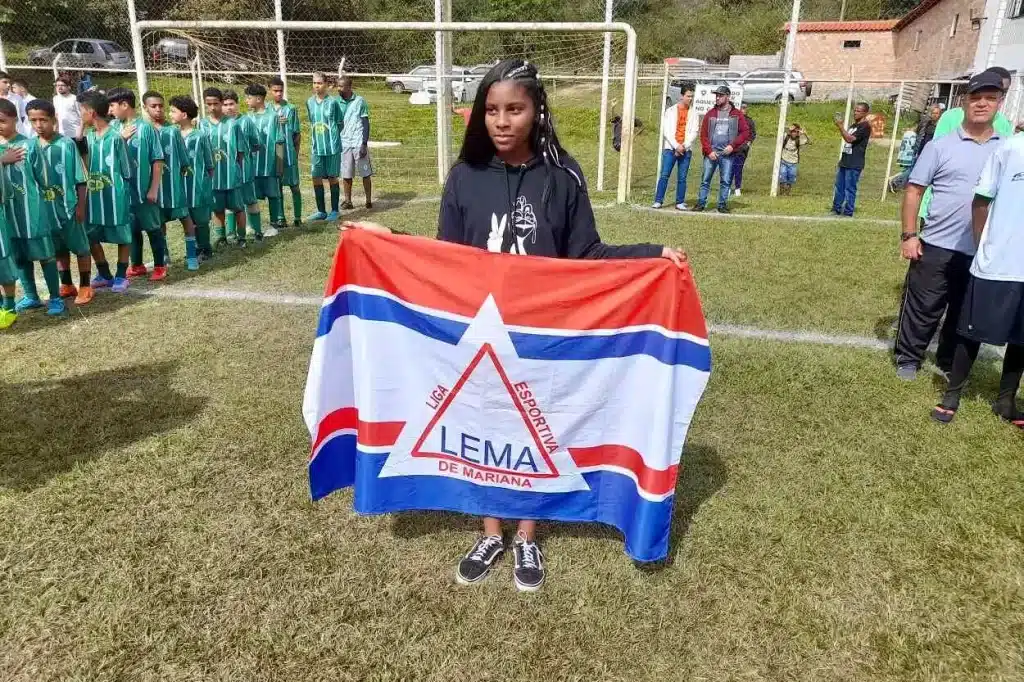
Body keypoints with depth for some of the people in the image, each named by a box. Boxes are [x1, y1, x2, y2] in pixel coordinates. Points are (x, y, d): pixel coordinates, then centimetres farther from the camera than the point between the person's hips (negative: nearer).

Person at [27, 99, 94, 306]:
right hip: (45, 209, 4)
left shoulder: (67, 144, -10)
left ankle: (85, 286, 17)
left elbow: (80, 178, -7)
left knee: (80, 247, 6)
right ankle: (66, 285, 28)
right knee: (58, 249, 15)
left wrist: (80, 205, -8)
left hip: (68, 206, -4)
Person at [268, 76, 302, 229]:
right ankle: (280, 218, 14)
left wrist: (296, 152, -2)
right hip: (272, 152, 2)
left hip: (289, 152, -2)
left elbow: (297, 133, 2)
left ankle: (297, 217, 10)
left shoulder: (291, 109, 0)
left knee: (294, 186, 3)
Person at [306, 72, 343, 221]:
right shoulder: (309, 102, 7)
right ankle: (321, 211, 15)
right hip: (316, 147, 4)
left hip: (332, 147, -4)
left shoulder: (333, 102, -6)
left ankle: (334, 211, 14)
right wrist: (313, 142, 11)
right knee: (316, 178, 4)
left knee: (333, 178, 4)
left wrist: (332, 139, 3)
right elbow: (311, 123, 16)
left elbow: (339, 124, 0)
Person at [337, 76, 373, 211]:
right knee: (346, 174, 3)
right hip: (344, 144, 4)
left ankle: (369, 201, 11)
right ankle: (348, 201, 10)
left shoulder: (360, 101, -2)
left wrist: (364, 144, -10)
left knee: (365, 173, 3)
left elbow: (366, 124, -3)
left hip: (359, 143, -4)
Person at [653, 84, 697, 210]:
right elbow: (666, 131, -2)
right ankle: (658, 201, -2)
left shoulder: (693, 114, 8)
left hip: (686, 150, 1)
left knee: (682, 178, 2)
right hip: (670, 148, -1)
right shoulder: (670, 111, 5)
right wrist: (676, 146, -12)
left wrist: (684, 146, -12)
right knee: (664, 175, -5)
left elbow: (694, 132, 1)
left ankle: (680, 202, 7)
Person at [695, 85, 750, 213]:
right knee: (705, 179, 1)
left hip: (727, 154, -1)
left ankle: (722, 205, 9)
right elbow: (703, 134, 4)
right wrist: (709, 151, -7)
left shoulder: (736, 114, 6)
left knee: (725, 181, 2)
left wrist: (732, 146, -9)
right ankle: (701, 203, 6)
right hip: (711, 153, 1)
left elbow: (745, 132, 3)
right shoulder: (710, 114, 9)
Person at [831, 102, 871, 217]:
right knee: (839, 186, 11)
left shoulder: (865, 126, -11)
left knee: (850, 189, -5)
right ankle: (836, 209, 19)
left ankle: (848, 213, -1)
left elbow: (850, 139, -20)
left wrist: (840, 126, -20)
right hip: (844, 161, 9)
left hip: (854, 164, -9)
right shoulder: (853, 125, 18)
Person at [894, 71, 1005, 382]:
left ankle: (951, 364, 32)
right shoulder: (941, 146, -3)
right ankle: (908, 360, 22)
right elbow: (914, 190, -2)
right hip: (937, 247, -3)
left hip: (984, 254, 3)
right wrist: (909, 235, -8)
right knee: (922, 309, 5)